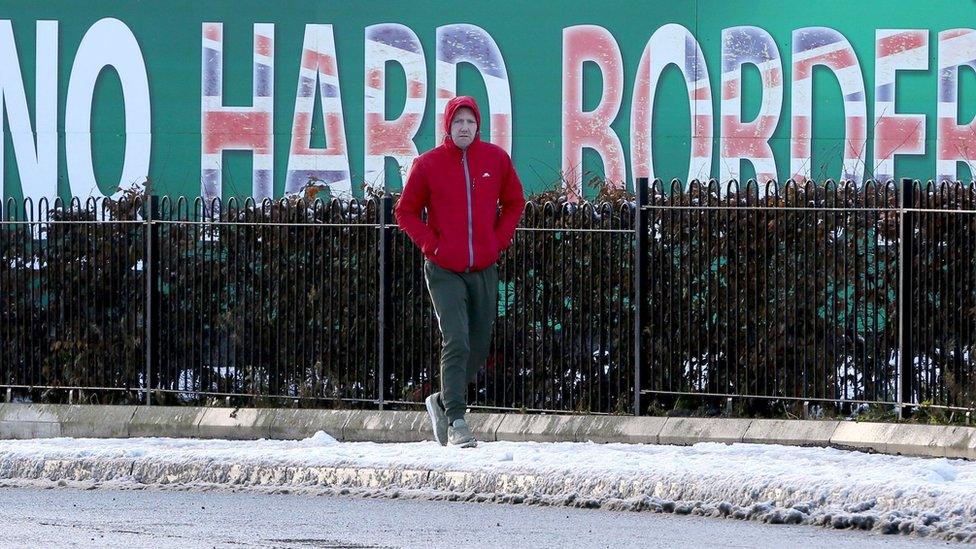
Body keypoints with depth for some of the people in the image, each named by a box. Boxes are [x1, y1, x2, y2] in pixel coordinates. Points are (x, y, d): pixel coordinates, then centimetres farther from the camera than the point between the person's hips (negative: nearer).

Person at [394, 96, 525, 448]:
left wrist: (500, 240, 3)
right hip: (444, 271, -4)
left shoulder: (496, 159, 3)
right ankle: (456, 421, -17)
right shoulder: (428, 164, -4)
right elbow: (406, 211, 5)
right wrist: (430, 245, -7)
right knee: (456, 343, -17)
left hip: (484, 270, 4)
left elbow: (514, 203, 16)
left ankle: (443, 402, 32)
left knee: (478, 350, 10)